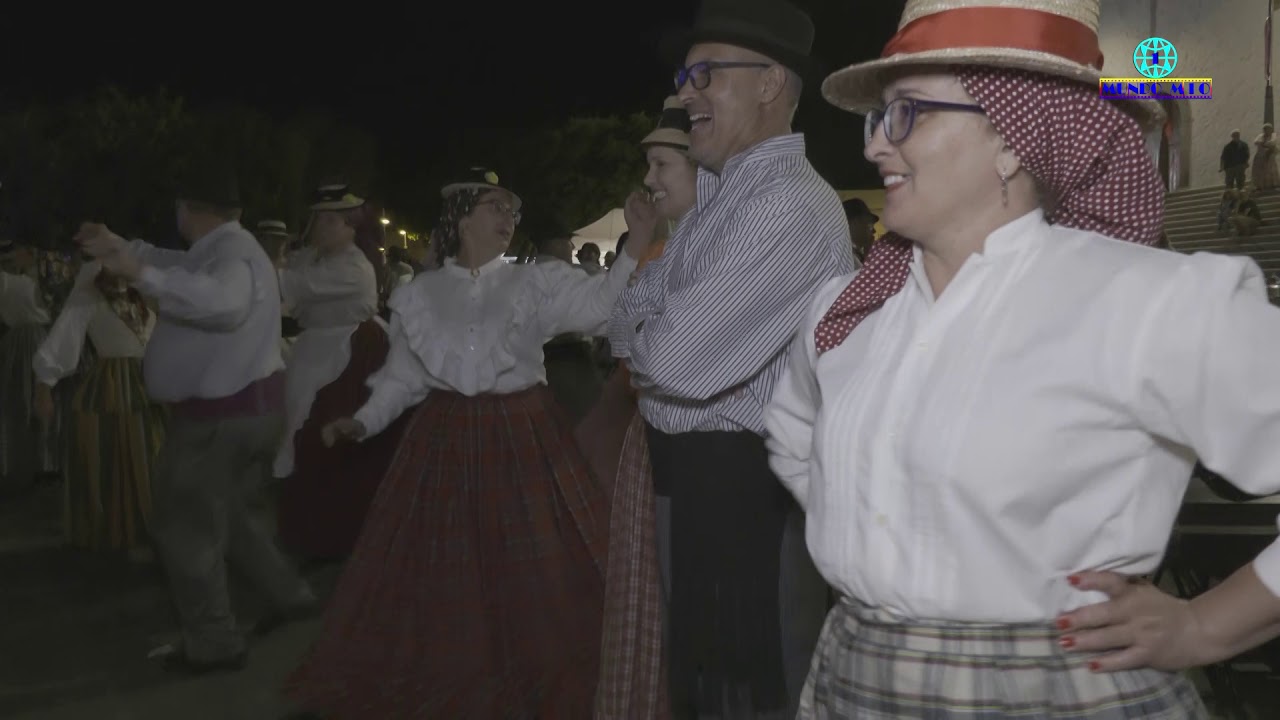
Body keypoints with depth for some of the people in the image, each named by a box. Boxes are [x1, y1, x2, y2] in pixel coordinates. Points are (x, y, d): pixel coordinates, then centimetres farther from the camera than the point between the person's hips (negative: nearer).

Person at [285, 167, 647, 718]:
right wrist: (362, 421, -3)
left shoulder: (536, 283, 1)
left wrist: (636, 246, -25)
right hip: (445, 440, 1)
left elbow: (600, 304, -12)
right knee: (439, 570, 7)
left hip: (523, 437, -1)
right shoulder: (418, 295, 6)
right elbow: (403, 376, 10)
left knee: (532, 570, 2)